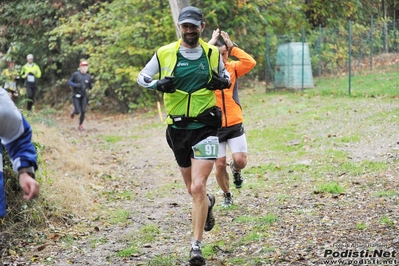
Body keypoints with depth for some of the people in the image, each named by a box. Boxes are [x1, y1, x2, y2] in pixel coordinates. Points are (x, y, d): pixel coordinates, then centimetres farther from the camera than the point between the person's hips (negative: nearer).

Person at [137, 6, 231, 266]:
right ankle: (209, 201, 51)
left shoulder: (213, 53, 2)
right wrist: (158, 85, -13)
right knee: (193, 188, 14)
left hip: (205, 126, -2)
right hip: (177, 128, 2)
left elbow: (225, 76, 18)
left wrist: (222, 82, -6)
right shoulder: (165, 53, -1)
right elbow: (142, 77, 9)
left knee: (198, 187, -14)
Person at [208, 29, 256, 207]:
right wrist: (211, 43, -17)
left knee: (240, 160, -9)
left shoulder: (233, 68, 3)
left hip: (235, 124, 1)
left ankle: (235, 170, 28)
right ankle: (227, 195, 27)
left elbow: (250, 62, -16)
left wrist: (232, 46, -15)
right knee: (220, 164, 3)